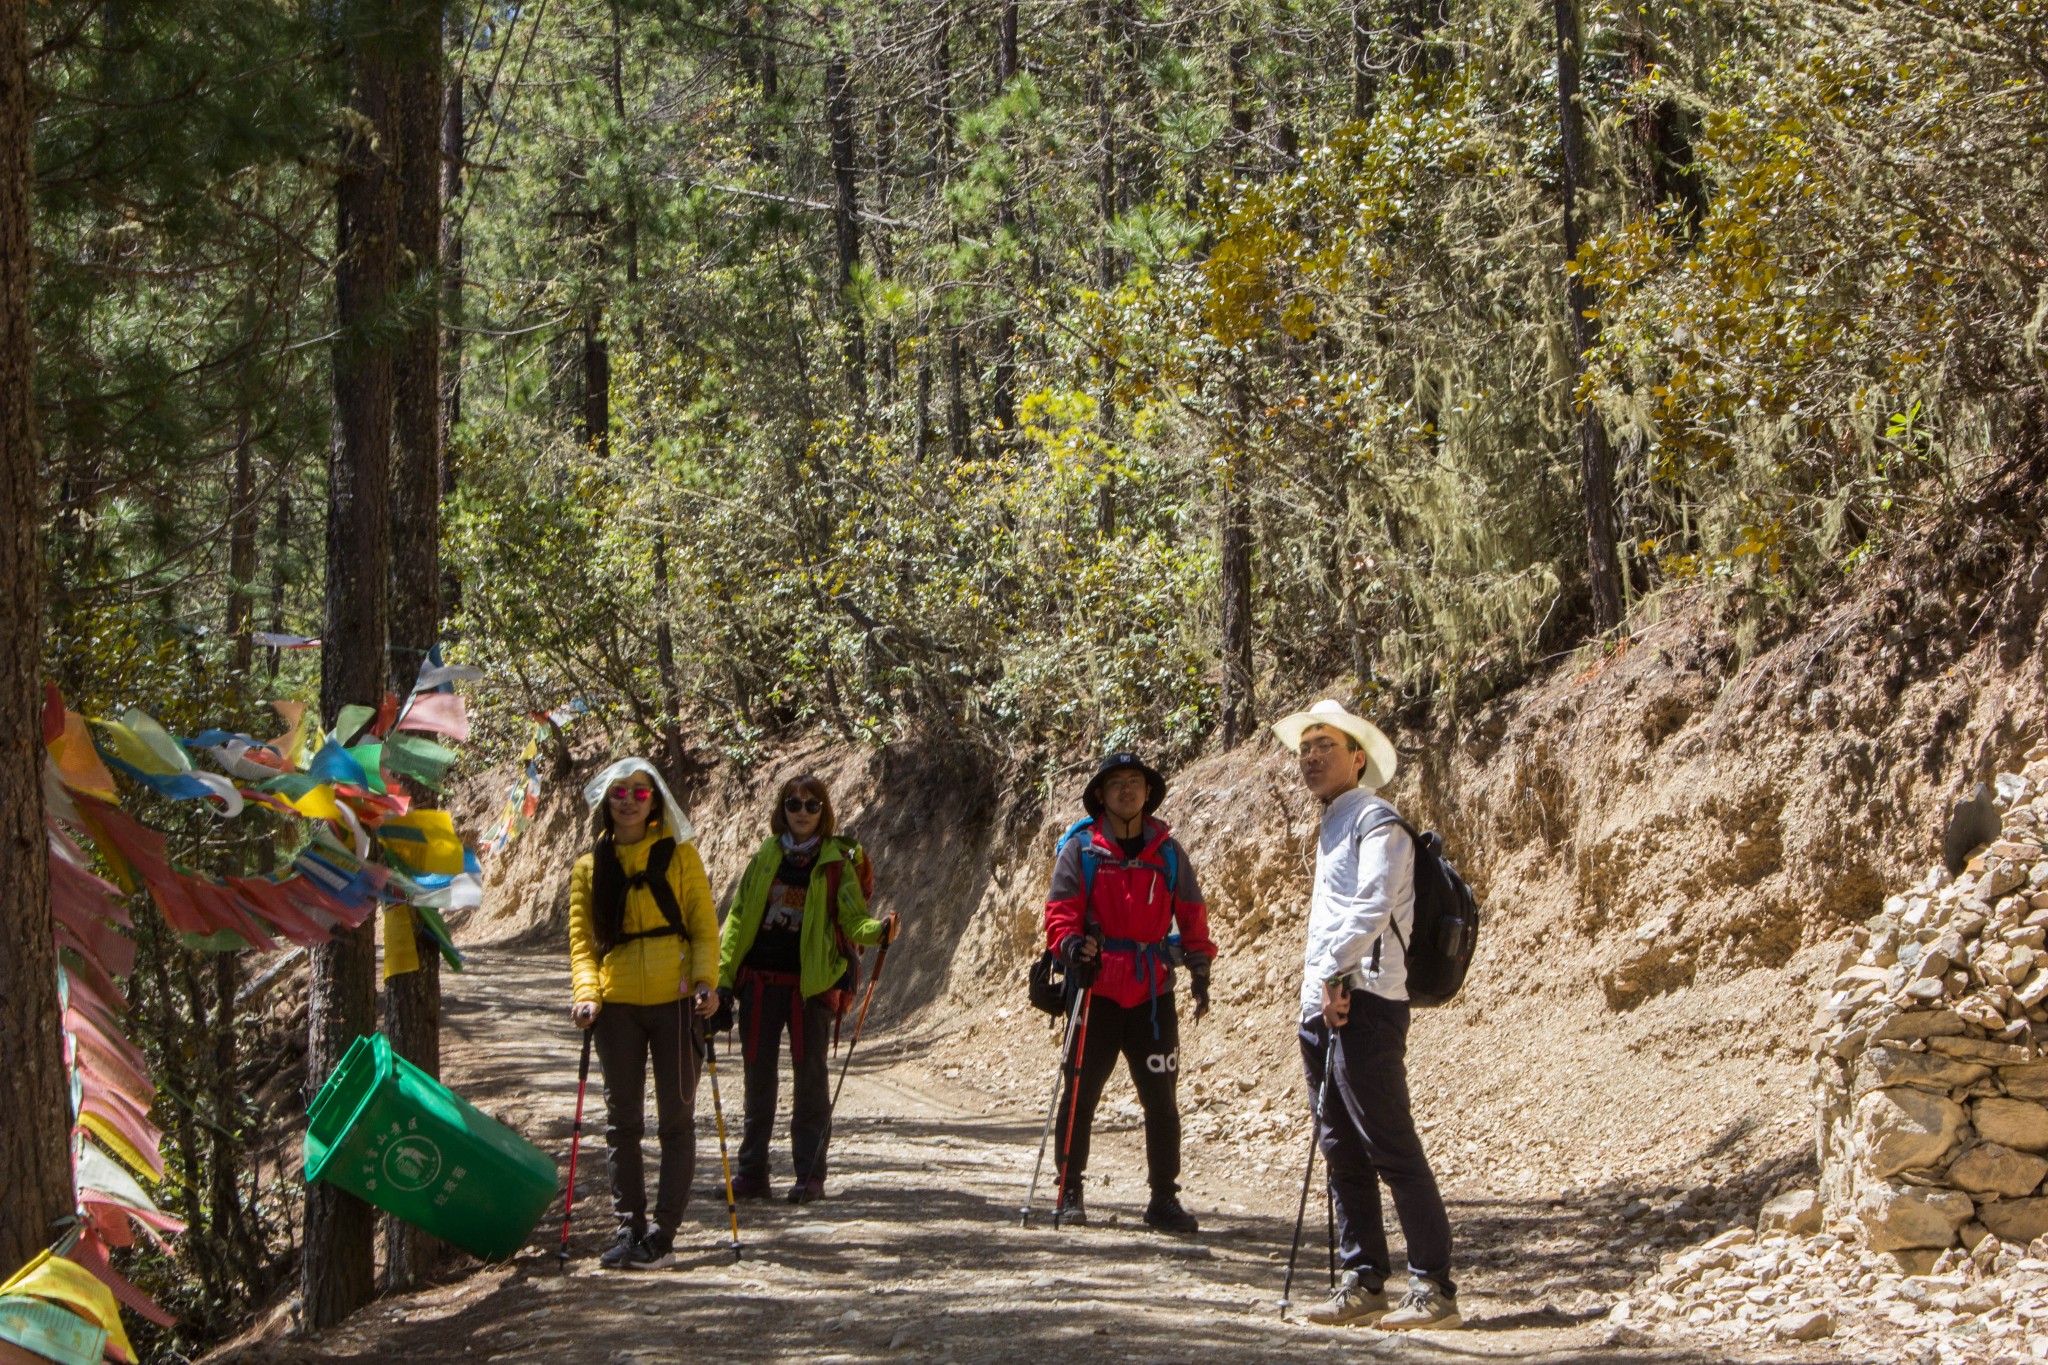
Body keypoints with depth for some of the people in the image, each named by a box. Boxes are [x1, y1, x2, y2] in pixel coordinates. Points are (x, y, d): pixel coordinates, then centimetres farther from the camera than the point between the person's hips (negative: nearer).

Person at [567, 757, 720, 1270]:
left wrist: (706, 980, -13)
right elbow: (581, 937, 8)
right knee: (622, 1120, 4)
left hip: (674, 998, -2)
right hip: (616, 1003, 2)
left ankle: (662, 1235, 2)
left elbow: (704, 924, 2)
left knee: (675, 1119, -1)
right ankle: (629, 1229, 9)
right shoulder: (589, 866, 10)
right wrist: (586, 991, -8)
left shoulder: (679, 855, 5)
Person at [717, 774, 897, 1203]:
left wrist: (877, 930, -27)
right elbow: (739, 916, 8)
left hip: (811, 983, -3)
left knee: (810, 1076, -2)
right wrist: (723, 975, 2)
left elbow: (853, 918, -4)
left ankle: (810, 1175, 5)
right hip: (760, 979, 3)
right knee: (759, 1076, 7)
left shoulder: (837, 862, 1)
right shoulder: (765, 856, 7)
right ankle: (752, 1173, 13)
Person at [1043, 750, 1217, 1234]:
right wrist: (1071, 945, -22)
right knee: (1080, 1093, 2)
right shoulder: (1080, 849, 2)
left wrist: (1199, 966, 7)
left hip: (1152, 993, 2)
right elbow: (1060, 911, -3)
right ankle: (1069, 1192, 13)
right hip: (1095, 989, -2)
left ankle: (1164, 1198, 8)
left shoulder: (1168, 852, 10)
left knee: (1161, 1097, 1)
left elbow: (1191, 915, 15)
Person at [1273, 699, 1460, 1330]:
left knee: (1391, 1148, -11)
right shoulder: (1332, 828, 22)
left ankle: (1435, 1288, -10)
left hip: (1362, 1002, -10)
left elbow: (1373, 904, -20)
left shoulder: (1375, 820, -7)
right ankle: (1363, 1283, 15)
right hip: (1322, 1007, 10)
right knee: (1342, 1153, 10)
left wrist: (1335, 972, -20)